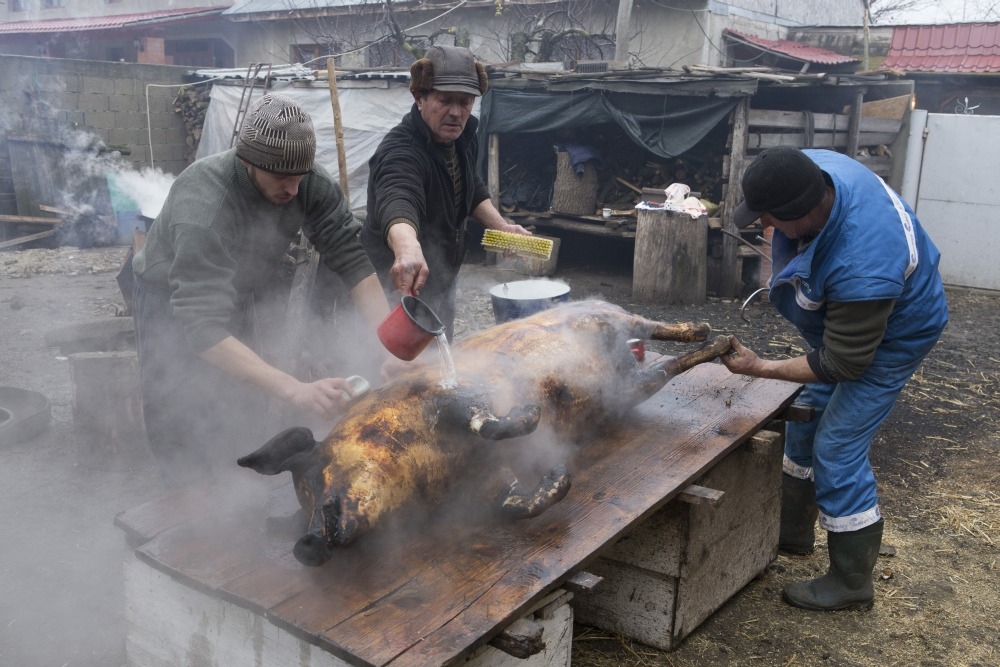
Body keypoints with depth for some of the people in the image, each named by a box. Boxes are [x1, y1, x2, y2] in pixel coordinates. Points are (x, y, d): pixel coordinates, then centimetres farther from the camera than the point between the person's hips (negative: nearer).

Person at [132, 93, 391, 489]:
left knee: (246, 444, 11)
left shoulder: (308, 182, -23)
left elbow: (351, 257, -21)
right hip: (174, 308, -5)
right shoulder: (203, 205, -38)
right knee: (192, 459, -5)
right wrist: (297, 391, -56)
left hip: (236, 300, 5)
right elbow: (203, 327, -46)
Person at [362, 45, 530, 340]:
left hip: (443, 279, 9)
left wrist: (500, 225, 0)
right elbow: (398, 202, -51)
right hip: (400, 285, -8)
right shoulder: (400, 152, -30)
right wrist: (408, 248, -72)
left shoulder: (461, 136, -3)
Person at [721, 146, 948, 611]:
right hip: (844, 319, 9)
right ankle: (793, 533, 37)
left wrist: (760, 369, -28)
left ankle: (851, 582, 11)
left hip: (892, 334, -9)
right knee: (804, 422, 17)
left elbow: (842, 364, -31)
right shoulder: (808, 169, -24)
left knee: (837, 451, -8)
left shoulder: (861, 267, -45)